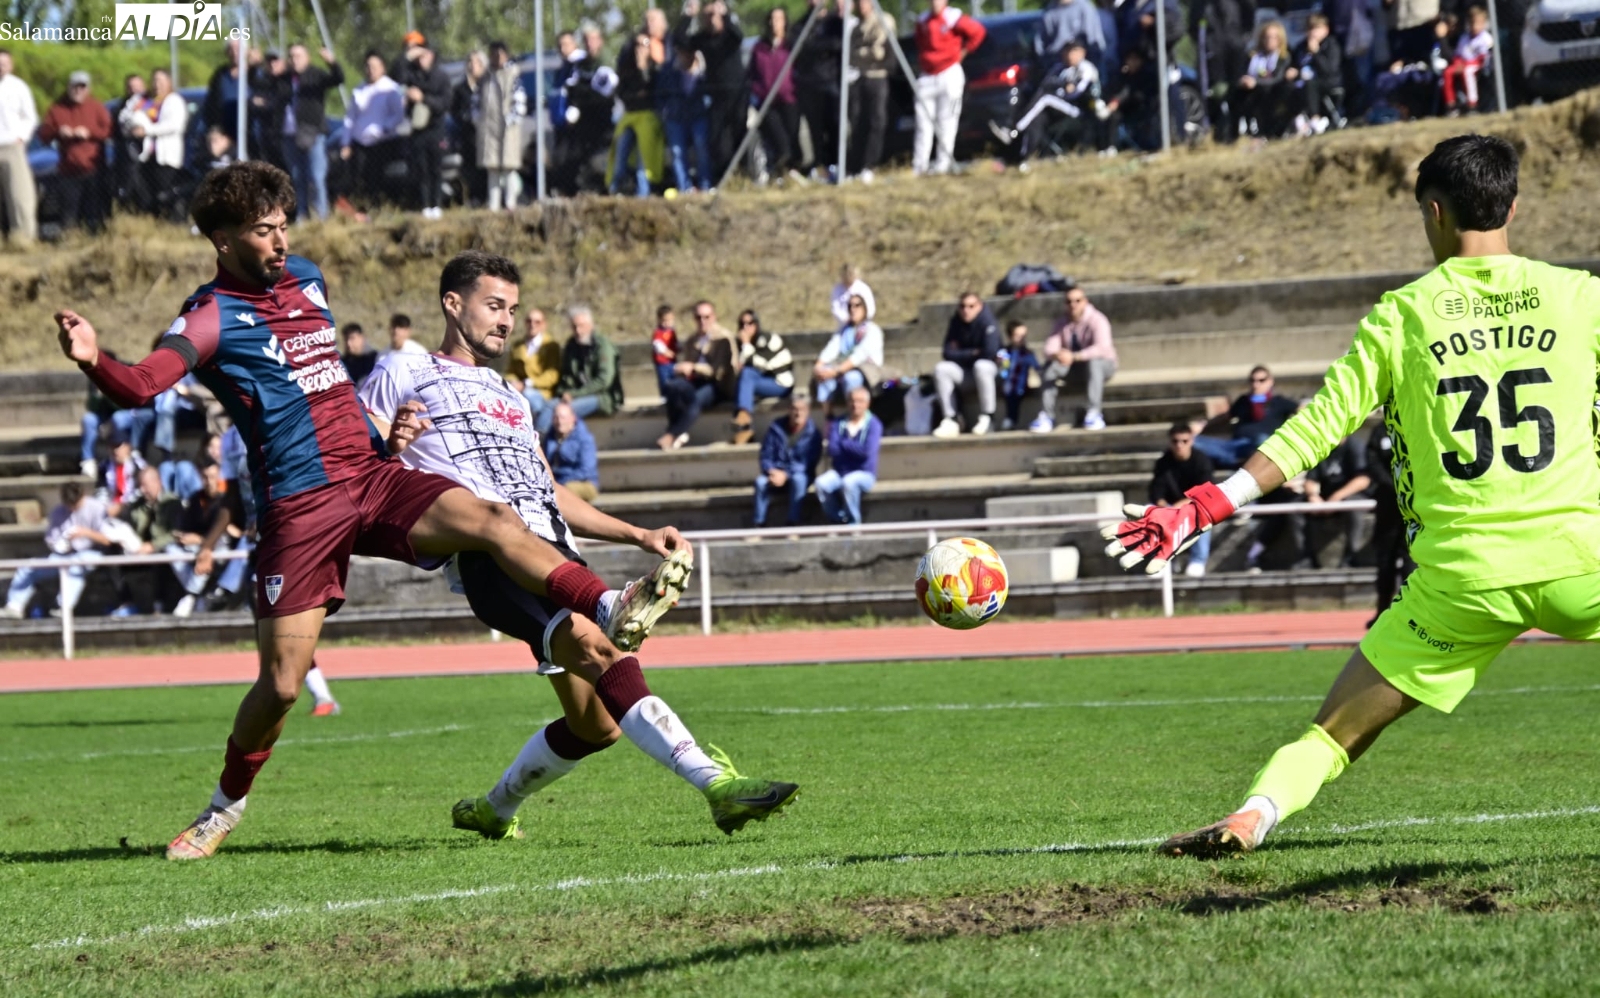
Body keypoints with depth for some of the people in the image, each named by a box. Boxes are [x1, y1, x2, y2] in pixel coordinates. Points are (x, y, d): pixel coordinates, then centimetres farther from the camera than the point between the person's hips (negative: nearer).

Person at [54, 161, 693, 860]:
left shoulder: (307, 280, 15)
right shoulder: (212, 317, -6)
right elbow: (141, 385, -24)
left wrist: (385, 428, 18)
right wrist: (94, 362, -44)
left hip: (372, 475, 5)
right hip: (299, 507, -5)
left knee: (491, 522, -22)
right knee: (281, 683, -5)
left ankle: (612, 612, -36)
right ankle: (226, 807, 19)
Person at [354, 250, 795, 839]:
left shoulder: (510, 398, 35)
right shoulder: (404, 376, 14)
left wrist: (638, 536, 23)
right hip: (486, 550, -8)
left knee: (596, 724, 1)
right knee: (594, 645, -29)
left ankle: (490, 811, 24)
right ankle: (717, 784, -42)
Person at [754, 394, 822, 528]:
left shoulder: (813, 433, -9)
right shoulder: (776, 428, 0)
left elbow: (809, 463, -15)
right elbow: (765, 457, 0)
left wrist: (786, 474, -27)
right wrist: (772, 471, -22)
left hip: (801, 474, -2)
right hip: (776, 473, 2)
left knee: (798, 479, -38)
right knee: (761, 481, -31)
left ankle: (794, 523, -35)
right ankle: (759, 525, -31)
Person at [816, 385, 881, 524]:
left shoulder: (874, 425, -4)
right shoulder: (838, 424, 4)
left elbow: (867, 451, -18)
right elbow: (833, 449, -7)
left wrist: (843, 444, -7)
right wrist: (853, 447, -10)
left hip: (864, 474, -3)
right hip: (839, 471, 3)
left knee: (849, 482, -38)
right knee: (821, 483, -29)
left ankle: (853, 523, -21)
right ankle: (837, 521, -13)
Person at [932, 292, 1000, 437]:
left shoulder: (987, 321, -17)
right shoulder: (956, 322, -2)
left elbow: (991, 352, -27)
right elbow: (949, 353, -5)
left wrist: (964, 354, -12)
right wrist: (973, 353, -16)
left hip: (990, 368, -5)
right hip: (965, 373, 5)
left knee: (980, 366, -38)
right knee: (941, 369, -20)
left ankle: (986, 417, -23)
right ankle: (950, 421, -21)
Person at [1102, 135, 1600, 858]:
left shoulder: (1403, 314, 4)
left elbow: (1319, 426, 1)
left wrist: (1204, 508, 4)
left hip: (1462, 573, 0)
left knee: (1339, 727, 7)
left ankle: (1251, 816, -17)